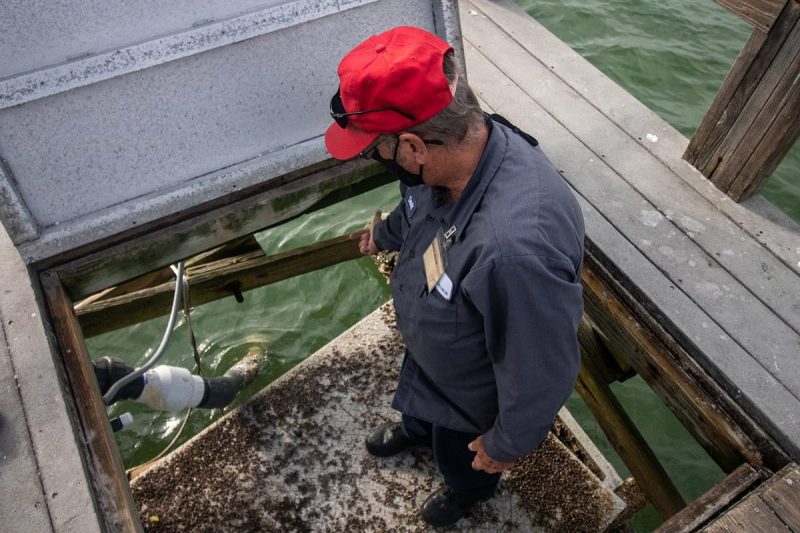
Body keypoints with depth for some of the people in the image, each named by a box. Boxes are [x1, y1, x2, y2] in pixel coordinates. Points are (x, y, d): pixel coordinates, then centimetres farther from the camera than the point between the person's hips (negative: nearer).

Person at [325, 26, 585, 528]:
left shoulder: (517, 247, -50)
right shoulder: (454, 151, -22)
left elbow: (541, 375, -34)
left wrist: (507, 444, -14)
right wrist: (383, 234, 25)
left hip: (472, 394, -5)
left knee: (460, 458, 29)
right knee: (417, 397, 37)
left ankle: (472, 489, 66)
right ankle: (414, 429, 73)